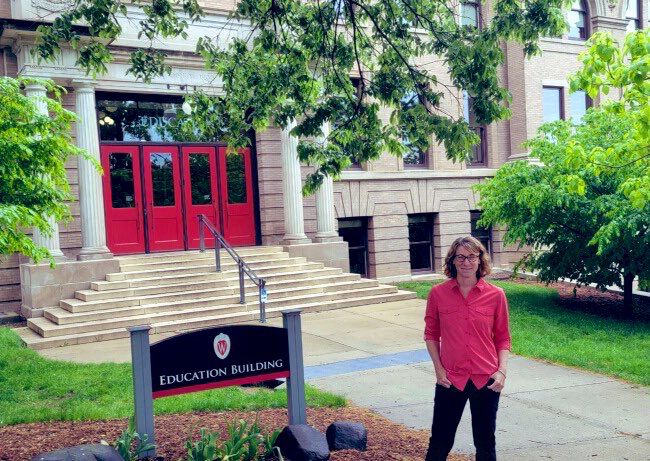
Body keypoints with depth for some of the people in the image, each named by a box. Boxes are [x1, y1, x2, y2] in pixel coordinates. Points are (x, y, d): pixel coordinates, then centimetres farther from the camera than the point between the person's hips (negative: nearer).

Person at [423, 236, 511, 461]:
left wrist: (502, 371, -7)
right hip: (450, 380, 0)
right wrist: (438, 368, -3)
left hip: (486, 381, 1)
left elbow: (503, 339, 4)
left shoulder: (495, 295, -3)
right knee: (440, 442, 8)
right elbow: (431, 335, 6)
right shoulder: (438, 293, -3)